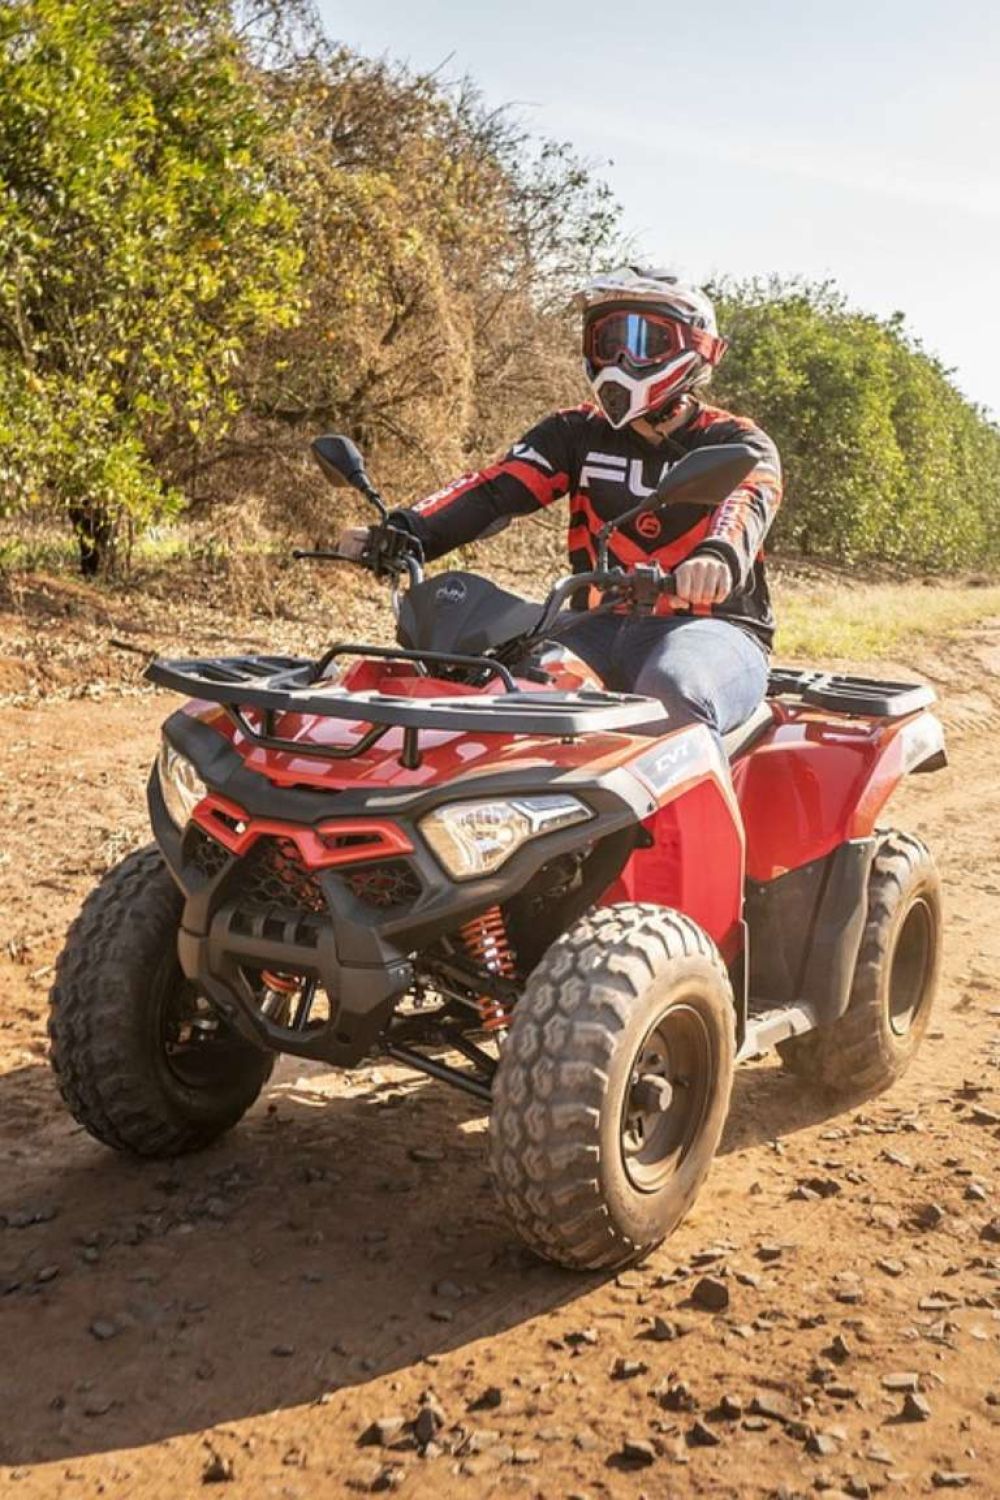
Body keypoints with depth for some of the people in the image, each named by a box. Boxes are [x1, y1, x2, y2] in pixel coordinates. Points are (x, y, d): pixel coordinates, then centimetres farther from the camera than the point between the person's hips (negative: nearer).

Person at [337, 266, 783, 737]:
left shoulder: (738, 443, 4)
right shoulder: (577, 433, 14)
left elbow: (746, 503, -19)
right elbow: (494, 489, -1)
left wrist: (718, 556, -45)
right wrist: (404, 532, -20)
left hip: (712, 627, -3)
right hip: (600, 624, 4)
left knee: (671, 689, -37)